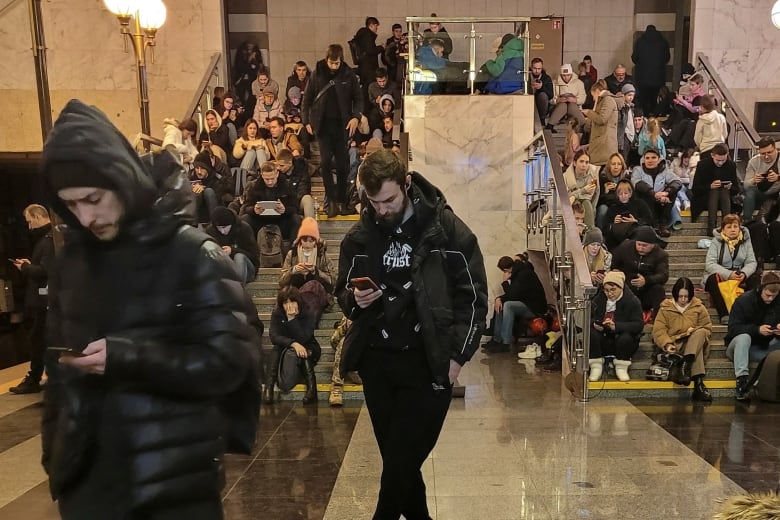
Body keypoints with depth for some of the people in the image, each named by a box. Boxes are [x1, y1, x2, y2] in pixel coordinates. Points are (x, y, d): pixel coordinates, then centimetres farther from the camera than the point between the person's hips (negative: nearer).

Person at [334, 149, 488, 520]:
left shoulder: (448, 230, -7)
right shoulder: (359, 237, 4)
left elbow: (473, 296, -4)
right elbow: (342, 292, 14)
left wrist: (457, 355, -8)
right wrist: (354, 299, -9)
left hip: (427, 364, -4)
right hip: (375, 362, 4)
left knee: (402, 459, 0)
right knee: (396, 458, 15)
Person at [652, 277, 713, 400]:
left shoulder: (699, 307, 8)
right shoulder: (665, 308, 4)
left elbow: (707, 328, 9)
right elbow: (658, 330, -3)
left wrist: (695, 332, -15)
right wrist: (667, 344, -21)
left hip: (694, 345, 2)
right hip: (675, 346, -1)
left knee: (700, 333, -33)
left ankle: (685, 364, -44)